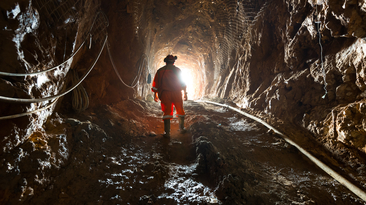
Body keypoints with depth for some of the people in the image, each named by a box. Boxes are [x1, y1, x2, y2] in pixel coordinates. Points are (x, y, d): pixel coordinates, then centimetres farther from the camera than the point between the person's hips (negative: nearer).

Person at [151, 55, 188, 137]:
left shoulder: (160, 71, 5)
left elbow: (156, 83, 5)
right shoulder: (178, 70, 5)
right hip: (177, 93, 0)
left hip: (165, 94, 0)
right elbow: (183, 83, 8)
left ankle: (167, 132, 1)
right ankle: (182, 129, 23)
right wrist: (185, 93, 16)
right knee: (180, 111, 14)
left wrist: (155, 94, 11)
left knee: (167, 112, 3)